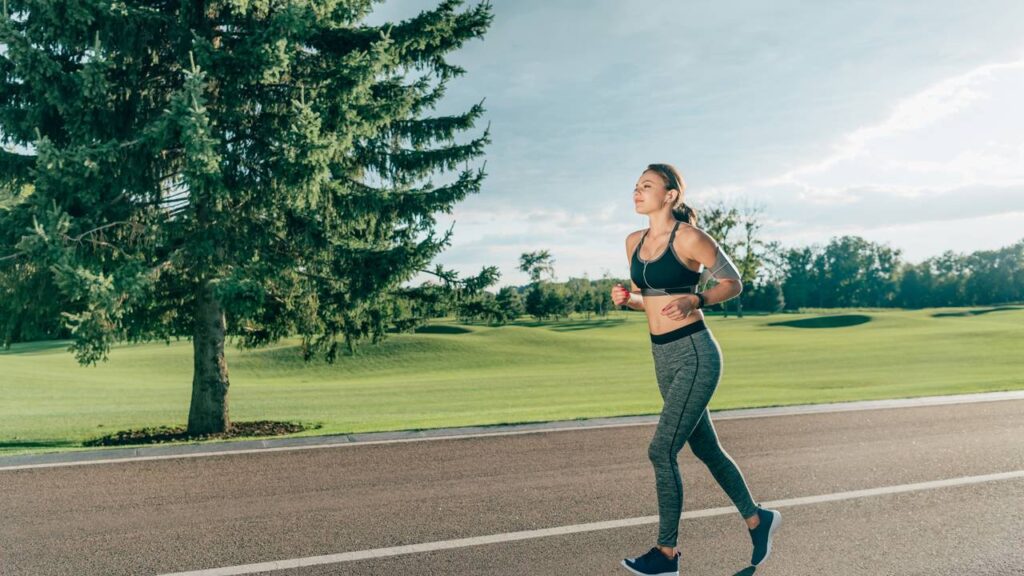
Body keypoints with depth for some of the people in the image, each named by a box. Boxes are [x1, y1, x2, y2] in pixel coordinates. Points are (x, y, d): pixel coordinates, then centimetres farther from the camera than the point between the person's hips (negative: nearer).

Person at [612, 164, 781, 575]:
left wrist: (695, 300, -21)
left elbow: (733, 283, -5)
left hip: (695, 355, -8)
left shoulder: (689, 237, -12)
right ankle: (757, 519, 37)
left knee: (661, 450, -9)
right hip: (663, 357, 8)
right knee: (705, 449, 17)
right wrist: (625, 298, -2)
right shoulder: (634, 242, 9)